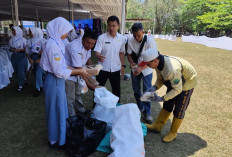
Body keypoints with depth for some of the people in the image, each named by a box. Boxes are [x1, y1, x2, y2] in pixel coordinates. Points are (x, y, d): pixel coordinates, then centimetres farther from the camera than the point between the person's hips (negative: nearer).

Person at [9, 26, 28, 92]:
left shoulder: (23, 40, -7)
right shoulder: (11, 40, 7)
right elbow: (10, 49, 16)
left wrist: (19, 49, -19)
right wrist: (11, 50, -7)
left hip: (21, 56, -5)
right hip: (14, 57, 5)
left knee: (21, 71, -5)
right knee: (17, 71, 10)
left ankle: (20, 85, 7)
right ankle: (23, 80, 31)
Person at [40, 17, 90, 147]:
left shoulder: (57, 43, 8)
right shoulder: (53, 45, -21)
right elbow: (59, 71, -23)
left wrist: (77, 70, 5)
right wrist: (78, 71, -17)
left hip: (58, 80, 9)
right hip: (54, 81, -9)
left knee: (61, 108, 20)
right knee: (56, 109, 7)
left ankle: (60, 134, 40)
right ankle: (55, 140, 28)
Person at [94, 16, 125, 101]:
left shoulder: (121, 38, 0)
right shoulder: (101, 37, -9)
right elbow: (97, 51, -15)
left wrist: (123, 65, 7)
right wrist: (98, 56, -38)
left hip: (116, 69, 3)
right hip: (103, 68, -2)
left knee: (116, 90, 15)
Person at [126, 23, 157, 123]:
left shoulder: (150, 41, -21)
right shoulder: (130, 40, -13)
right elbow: (129, 54, -2)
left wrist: (141, 68, -33)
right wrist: (132, 63, -23)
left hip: (146, 69, -3)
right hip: (135, 68, 3)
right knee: (136, 90, 13)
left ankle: (147, 113, 12)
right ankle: (140, 107, 36)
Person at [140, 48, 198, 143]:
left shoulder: (171, 70, -41)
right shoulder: (158, 64, -15)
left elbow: (177, 89, -32)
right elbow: (160, 79, 0)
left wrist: (162, 98, -30)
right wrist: (154, 88, -18)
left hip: (187, 82, -8)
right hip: (174, 81, 8)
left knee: (178, 110, 2)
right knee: (167, 105, 14)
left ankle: (173, 133, 21)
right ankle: (157, 126, 26)